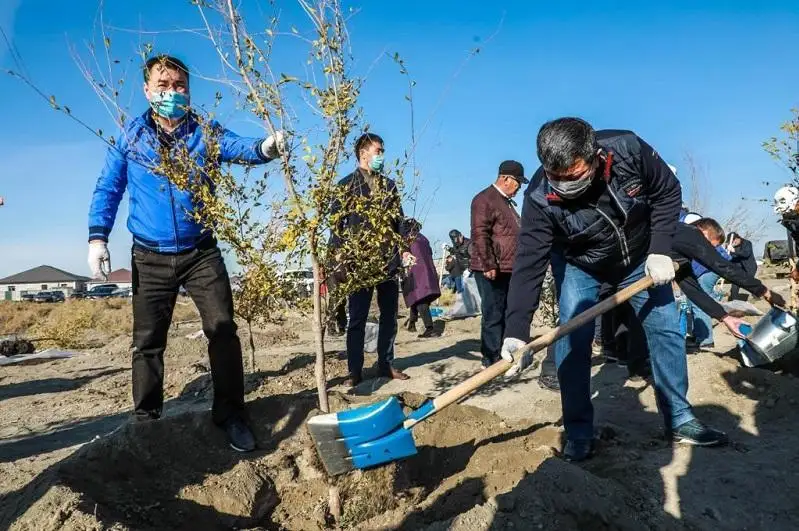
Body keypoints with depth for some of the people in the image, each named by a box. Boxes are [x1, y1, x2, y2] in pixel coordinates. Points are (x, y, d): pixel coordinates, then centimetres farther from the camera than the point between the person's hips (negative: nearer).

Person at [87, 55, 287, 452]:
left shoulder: (206, 132, -1)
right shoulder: (130, 136, 1)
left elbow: (240, 148, -19)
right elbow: (108, 189, 5)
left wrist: (266, 148, -42)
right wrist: (97, 238, -4)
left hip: (201, 253, 0)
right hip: (150, 257, 1)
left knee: (223, 331, -2)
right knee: (148, 341, 7)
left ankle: (230, 415, 10)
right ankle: (146, 419, 23)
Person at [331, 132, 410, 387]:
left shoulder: (389, 185, 16)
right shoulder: (347, 185, 3)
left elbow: (399, 220, 17)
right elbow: (337, 224, -1)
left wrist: (405, 248, 4)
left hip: (389, 260, 5)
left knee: (389, 315, 9)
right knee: (357, 317, 0)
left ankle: (386, 365, 20)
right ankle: (355, 371, 8)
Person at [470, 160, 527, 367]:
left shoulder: (507, 202, 21)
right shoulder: (485, 199, -10)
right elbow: (480, 235, -19)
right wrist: (489, 265, -23)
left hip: (508, 269, 10)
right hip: (492, 271, -10)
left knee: (505, 313, 14)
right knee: (493, 314, -5)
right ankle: (492, 358, 2)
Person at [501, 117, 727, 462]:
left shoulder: (628, 150, -32)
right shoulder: (540, 198, -34)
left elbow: (668, 192, -13)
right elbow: (528, 264, -35)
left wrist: (660, 251, -20)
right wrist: (516, 332, -42)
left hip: (640, 258, 2)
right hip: (578, 266, -2)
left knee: (666, 329, 4)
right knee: (572, 340, -13)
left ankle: (679, 420, 20)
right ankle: (578, 433, 1)